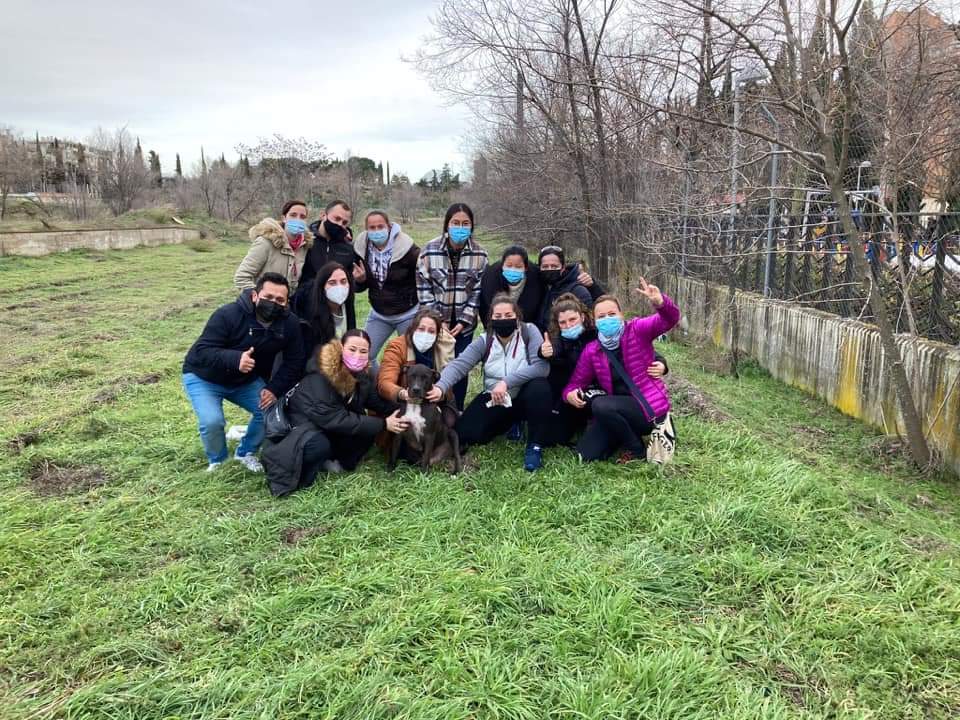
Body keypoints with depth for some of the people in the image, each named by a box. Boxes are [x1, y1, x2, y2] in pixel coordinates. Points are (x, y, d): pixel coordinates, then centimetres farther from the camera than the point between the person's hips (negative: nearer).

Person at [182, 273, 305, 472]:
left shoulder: (289, 323, -16)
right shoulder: (228, 315, -31)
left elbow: (294, 361, -8)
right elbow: (202, 351, -35)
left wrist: (275, 388, -21)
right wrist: (235, 359, -53)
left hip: (246, 380, 5)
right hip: (204, 378, -4)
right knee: (212, 421, -26)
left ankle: (246, 453, 16)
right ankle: (217, 460, 8)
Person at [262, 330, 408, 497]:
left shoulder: (362, 374, -10)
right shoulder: (321, 374, -31)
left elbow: (377, 401, 2)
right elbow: (334, 419, -34)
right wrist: (383, 424, -35)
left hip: (332, 429, 7)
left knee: (367, 430, -19)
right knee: (319, 445, -38)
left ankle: (331, 459, -2)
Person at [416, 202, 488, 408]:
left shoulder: (479, 254, -6)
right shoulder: (430, 250, -10)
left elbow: (478, 291, -2)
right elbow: (423, 288, -6)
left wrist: (464, 321, -9)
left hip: (463, 323, 1)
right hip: (436, 321, -1)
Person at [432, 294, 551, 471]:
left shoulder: (529, 331, -13)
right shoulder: (484, 340, -6)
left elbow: (541, 366, -26)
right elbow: (459, 364, -18)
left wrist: (506, 382, -31)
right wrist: (440, 387, -38)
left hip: (524, 397, -3)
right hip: (494, 399, 3)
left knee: (539, 386, -36)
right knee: (464, 434, -13)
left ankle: (534, 446, -17)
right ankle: (509, 424, 18)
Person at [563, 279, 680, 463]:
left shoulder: (636, 330, -8)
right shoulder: (591, 351, 2)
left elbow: (670, 319, -20)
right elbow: (577, 382, 6)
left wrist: (660, 303, -43)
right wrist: (570, 394, -18)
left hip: (650, 406, -5)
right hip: (621, 409, 5)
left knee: (600, 405, -31)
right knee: (586, 455, -3)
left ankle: (637, 450, -6)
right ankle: (630, 433, 20)